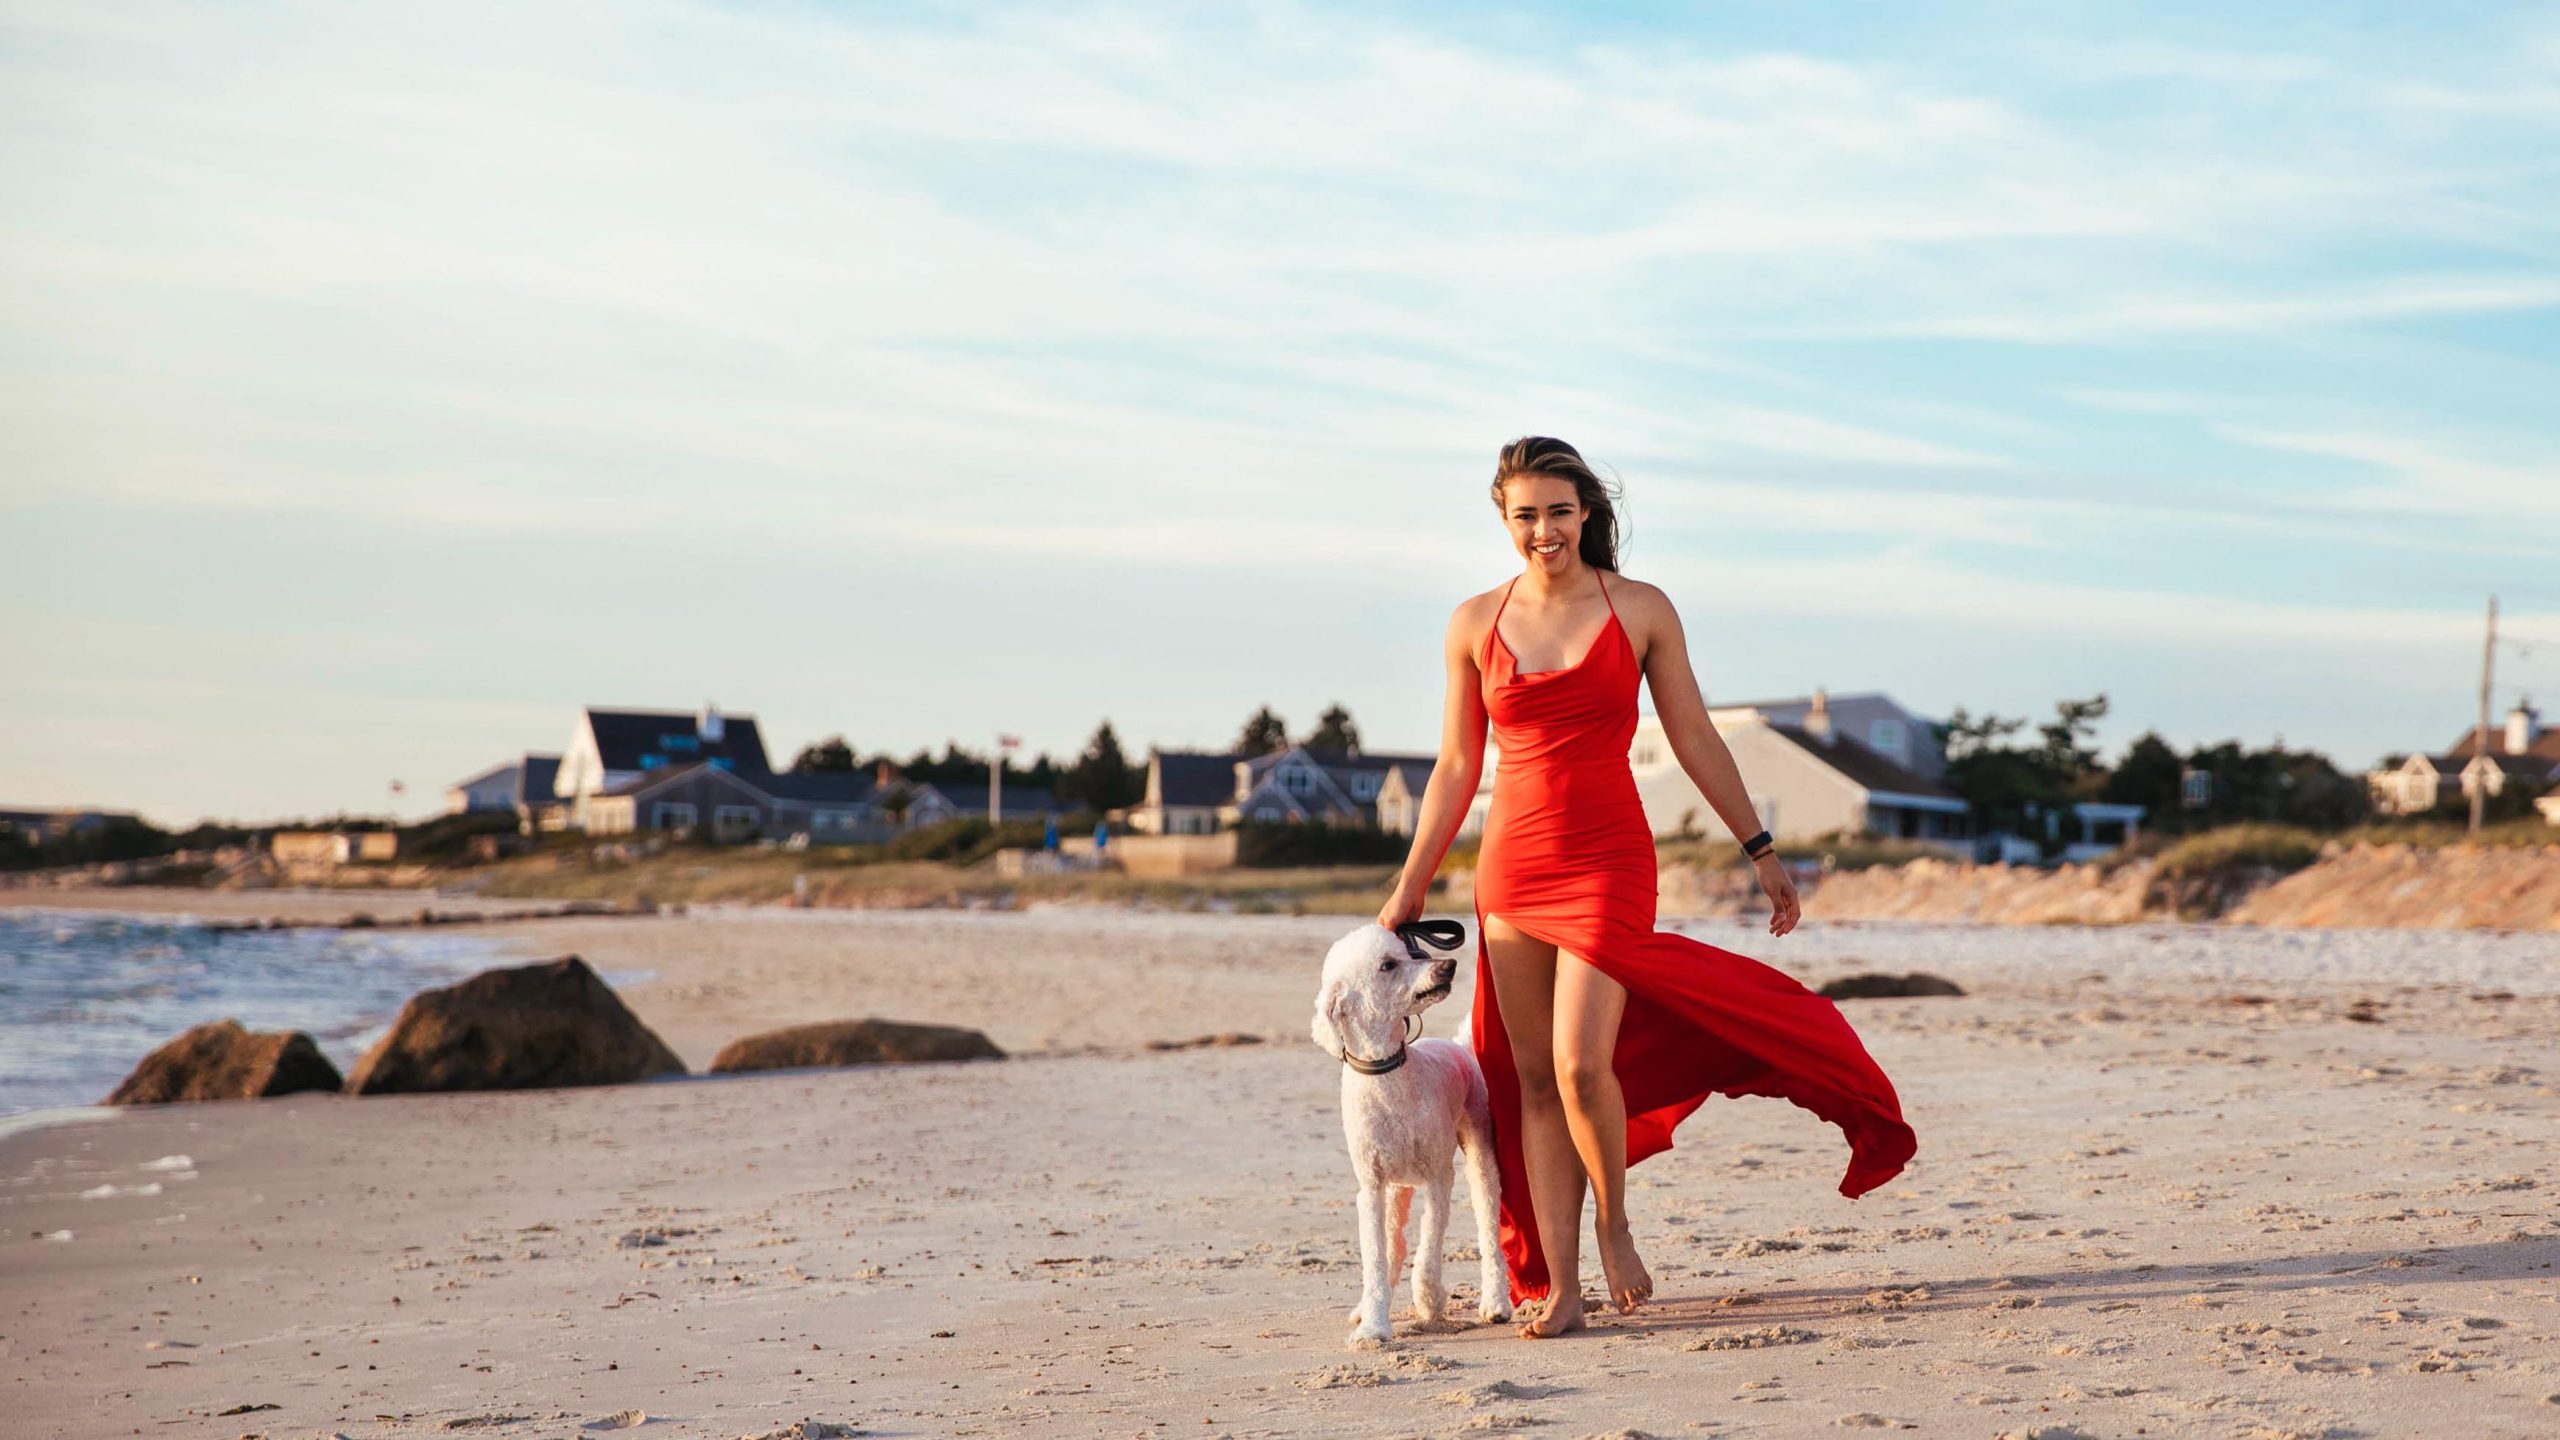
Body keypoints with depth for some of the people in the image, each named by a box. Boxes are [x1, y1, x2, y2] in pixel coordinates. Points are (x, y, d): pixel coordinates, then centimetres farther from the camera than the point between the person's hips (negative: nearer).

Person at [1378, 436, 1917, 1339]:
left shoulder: (1641, 611, 0)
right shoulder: (1475, 625, 6)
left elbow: (1695, 739, 6)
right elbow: (1456, 767, 10)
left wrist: (1760, 849, 6)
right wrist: (1409, 889, 10)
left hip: (1608, 861, -3)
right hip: (1511, 863, 3)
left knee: (1580, 1067, -16)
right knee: (1533, 1081, 3)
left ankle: (1612, 1223, 12)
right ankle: (1558, 1287, 9)